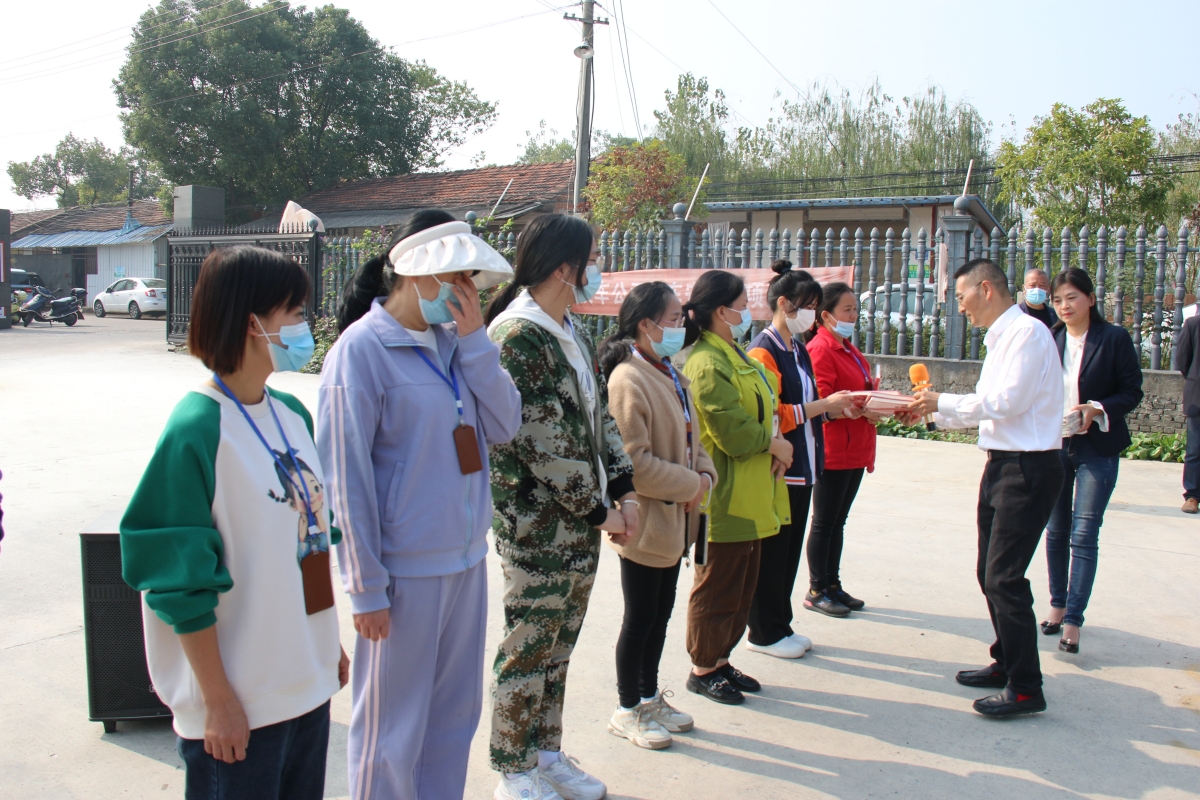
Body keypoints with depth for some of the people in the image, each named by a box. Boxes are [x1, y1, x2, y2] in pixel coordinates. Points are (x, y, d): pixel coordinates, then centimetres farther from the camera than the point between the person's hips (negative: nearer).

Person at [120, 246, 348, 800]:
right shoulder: (196, 431, -18)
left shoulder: (292, 414, 4)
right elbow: (182, 583, -17)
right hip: (240, 702, -7)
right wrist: (217, 700, -14)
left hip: (308, 681, 7)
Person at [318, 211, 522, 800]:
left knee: (456, 712, 19)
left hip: (466, 557, 7)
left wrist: (475, 339, -9)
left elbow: (503, 426, 1)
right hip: (404, 570, -7)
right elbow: (346, 476, -14)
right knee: (393, 728, 9)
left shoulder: (452, 341, 5)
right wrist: (365, 587, -13)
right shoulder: (362, 347, -13)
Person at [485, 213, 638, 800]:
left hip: (583, 518, 9)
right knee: (528, 647, 5)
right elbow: (546, 442, -21)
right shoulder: (517, 335, -18)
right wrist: (600, 512, -13)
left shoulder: (570, 331, 11)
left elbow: (599, 414, 13)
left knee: (559, 642, 18)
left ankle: (547, 752, 33)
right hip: (537, 524, -8)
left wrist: (624, 490, 3)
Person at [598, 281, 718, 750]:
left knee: (661, 614, 19)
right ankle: (627, 711, 22)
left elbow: (690, 438, 17)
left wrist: (705, 475, -1)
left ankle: (650, 697, 34)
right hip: (645, 521, -9)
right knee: (640, 618, 5)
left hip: (675, 518, 9)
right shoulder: (629, 379, -20)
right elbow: (634, 462, -24)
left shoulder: (671, 375, 10)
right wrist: (689, 486, -17)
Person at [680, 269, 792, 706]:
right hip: (725, 496, -10)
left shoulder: (735, 356, 15)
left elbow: (762, 412, 17)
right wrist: (775, 444, -7)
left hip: (751, 497, 10)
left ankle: (721, 659, 30)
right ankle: (702, 669, 17)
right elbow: (733, 431, -23)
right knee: (718, 585, 2)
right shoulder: (707, 363, -19)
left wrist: (773, 448, -2)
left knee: (743, 584, 17)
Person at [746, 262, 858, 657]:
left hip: (801, 466, 9)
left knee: (790, 549, 15)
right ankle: (764, 633, 15)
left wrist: (834, 406, 3)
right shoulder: (764, 351, -14)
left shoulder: (798, 349, 14)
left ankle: (781, 624, 26)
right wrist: (825, 404, -18)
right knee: (771, 551, 2)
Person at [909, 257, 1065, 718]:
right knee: (989, 572, 15)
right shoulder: (1001, 338, 15)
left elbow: (1005, 402, -20)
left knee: (1004, 577, -7)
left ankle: (1025, 687, 3)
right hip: (1002, 464, 10)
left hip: (1028, 468, -10)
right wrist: (934, 412, 13)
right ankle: (1006, 663, 30)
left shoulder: (1028, 333, -14)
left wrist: (942, 401, -10)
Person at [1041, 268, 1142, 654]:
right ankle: (1058, 604, 27)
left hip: (1097, 449, -4)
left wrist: (1097, 410, -19)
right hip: (1053, 445, 4)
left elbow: (1132, 391, -4)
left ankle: (1073, 621, -4)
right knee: (1056, 531, 13)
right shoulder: (1050, 340, 5)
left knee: (1084, 534, -7)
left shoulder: (1115, 338, -5)